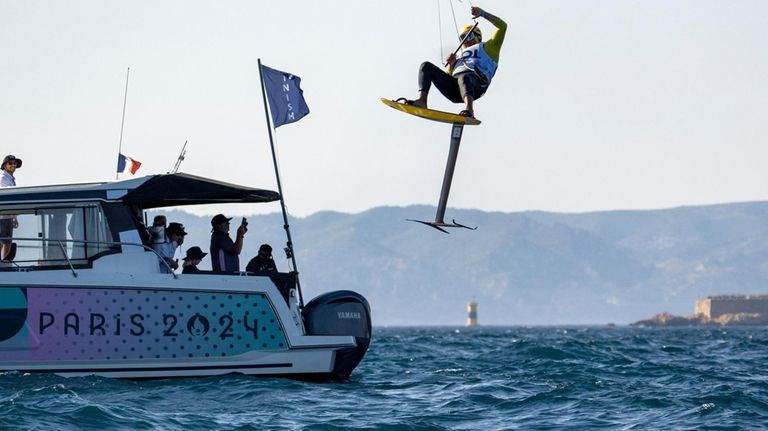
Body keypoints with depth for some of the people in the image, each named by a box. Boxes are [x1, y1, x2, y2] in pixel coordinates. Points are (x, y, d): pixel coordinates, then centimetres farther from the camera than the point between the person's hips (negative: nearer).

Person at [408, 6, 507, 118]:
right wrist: (451, 65, 15)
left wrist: (483, 13, 17)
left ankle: (469, 110, -70)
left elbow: (502, 26, 22)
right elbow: (448, 76, 35)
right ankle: (421, 100, -32)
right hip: (454, 89, 6)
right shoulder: (460, 56, 45)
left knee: (464, 77, -43)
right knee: (426, 66, -8)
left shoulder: (487, 48, 31)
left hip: (475, 82, -6)